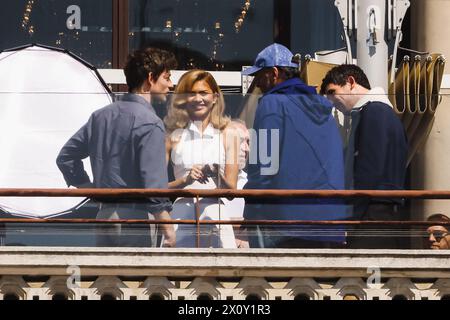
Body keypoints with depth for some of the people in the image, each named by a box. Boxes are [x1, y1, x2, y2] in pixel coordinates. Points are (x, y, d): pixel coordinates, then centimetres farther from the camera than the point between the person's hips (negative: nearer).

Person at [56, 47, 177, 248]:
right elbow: (154, 185, -18)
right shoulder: (149, 124, -12)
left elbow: (65, 158, 18)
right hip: (133, 219, -8)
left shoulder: (101, 116, 12)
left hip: (103, 215, 8)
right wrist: (168, 231, -12)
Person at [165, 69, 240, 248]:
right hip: (182, 215, 0)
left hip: (216, 216, 1)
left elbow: (232, 189, 5)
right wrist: (186, 180, -13)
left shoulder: (225, 134, 9)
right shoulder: (173, 136, 8)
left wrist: (216, 174, -14)